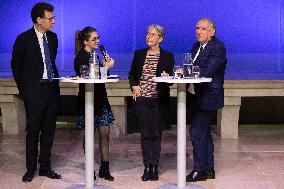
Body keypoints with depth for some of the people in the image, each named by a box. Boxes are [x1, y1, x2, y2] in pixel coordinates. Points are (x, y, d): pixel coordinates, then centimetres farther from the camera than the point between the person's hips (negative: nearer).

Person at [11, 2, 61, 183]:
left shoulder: (52, 37, 8)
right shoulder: (24, 39, -8)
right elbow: (16, 66, 1)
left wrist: (55, 80, 10)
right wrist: (23, 90, 0)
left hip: (52, 89, 5)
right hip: (34, 92, -5)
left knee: (49, 130, 9)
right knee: (33, 130, 1)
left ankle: (45, 166, 19)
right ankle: (31, 168, 13)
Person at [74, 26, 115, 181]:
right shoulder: (81, 58, -12)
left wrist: (106, 65, -2)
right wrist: (105, 67, -16)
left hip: (100, 99, 8)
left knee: (105, 133, 5)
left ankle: (105, 168, 10)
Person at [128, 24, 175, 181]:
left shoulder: (167, 56, 4)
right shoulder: (139, 54, 10)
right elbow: (131, 74, 17)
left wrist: (167, 78, -16)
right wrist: (134, 86, -1)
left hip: (159, 100, -1)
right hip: (141, 99, 2)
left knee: (156, 134, 1)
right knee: (145, 134, 2)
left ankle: (154, 168, 7)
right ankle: (147, 167, 8)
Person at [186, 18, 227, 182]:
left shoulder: (218, 47, -13)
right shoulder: (197, 47, 15)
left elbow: (207, 71, -22)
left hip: (207, 96, -9)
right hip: (198, 96, 9)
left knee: (197, 131, -10)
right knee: (204, 133, 14)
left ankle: (200, 170, -2)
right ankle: (209, 170, 23)